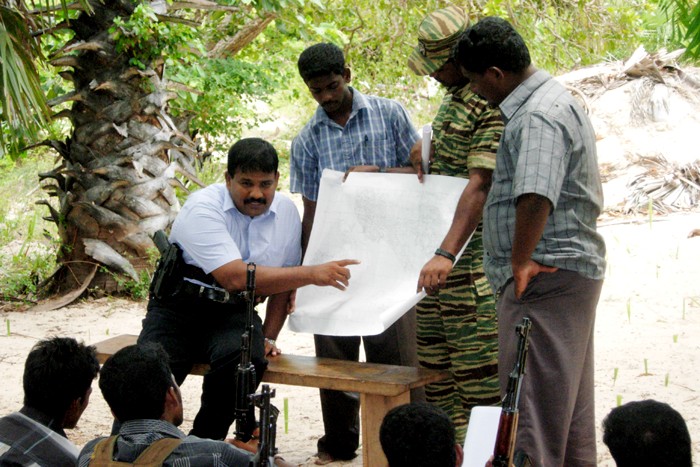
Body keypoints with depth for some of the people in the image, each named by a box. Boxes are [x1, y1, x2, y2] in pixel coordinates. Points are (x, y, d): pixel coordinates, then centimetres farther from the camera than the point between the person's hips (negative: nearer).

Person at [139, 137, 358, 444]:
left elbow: (283, 282, 17)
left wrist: (269, 337, 6)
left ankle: (203, 443, -13)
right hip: (180, 307, -3)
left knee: (246, 357, -31)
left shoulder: (286, 212, 3)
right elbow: (236, 278, -29)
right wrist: (313, 274, -30)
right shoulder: (202, 208, -17)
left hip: (233, 314, 4)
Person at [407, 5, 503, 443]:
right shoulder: (453, 92, 12)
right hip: (436, 249, 10)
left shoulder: (491, 103, -19)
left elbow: (481, 184, -28)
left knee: (476, 359, -6)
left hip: (471, 254, -10)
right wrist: (425, 148, 9)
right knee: (434, 358, 16)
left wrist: (447, 254, -35)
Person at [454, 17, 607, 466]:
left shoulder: (539, 117, -19)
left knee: (534, 400, -9)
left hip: (544, 276, -11)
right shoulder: (555, 99, 16)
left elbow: (535, 195, -33)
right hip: (570, 269, 11)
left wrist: (520, 260, -24)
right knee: (567, 396, 17)